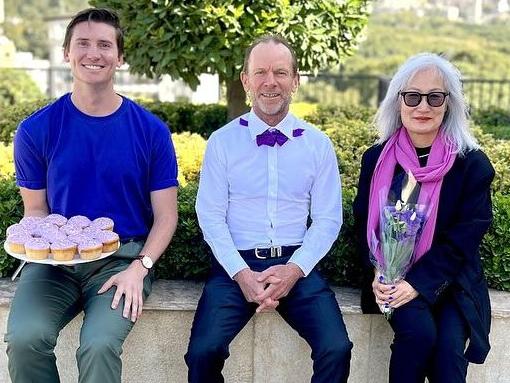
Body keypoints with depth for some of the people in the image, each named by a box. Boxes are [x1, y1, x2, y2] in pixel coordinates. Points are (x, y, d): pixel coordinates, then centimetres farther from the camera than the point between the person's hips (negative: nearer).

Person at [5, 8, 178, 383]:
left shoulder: (151, 130, 0)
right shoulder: (37, 130, 2)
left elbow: (165, 215, 3)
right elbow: (36, 210, 9)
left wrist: (139, 267, -13)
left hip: (123, 257, -1)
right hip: (56, 259, 1)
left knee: (99, 345, -28)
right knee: (24, 339, -25)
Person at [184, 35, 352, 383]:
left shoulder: (318, 144, 5)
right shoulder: (222, 142, 2)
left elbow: (328, 219, 3)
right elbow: (211, 216, -1)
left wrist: (294, 270, -11)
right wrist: (242, 273, -13)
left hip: (296, 265, 1)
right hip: (237, 264, -1)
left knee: (336, 349, -21)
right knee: (203, 351, -23)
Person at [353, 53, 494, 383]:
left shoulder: (473, 164, -5)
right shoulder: (376, 159, 2)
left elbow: (464, 238, -9)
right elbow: (364, 223, 5)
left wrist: (418, 283, -18)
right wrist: (379, 275, -12)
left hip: (451, 280, 0)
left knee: (449, 346, -24)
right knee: (419, 331, -26)